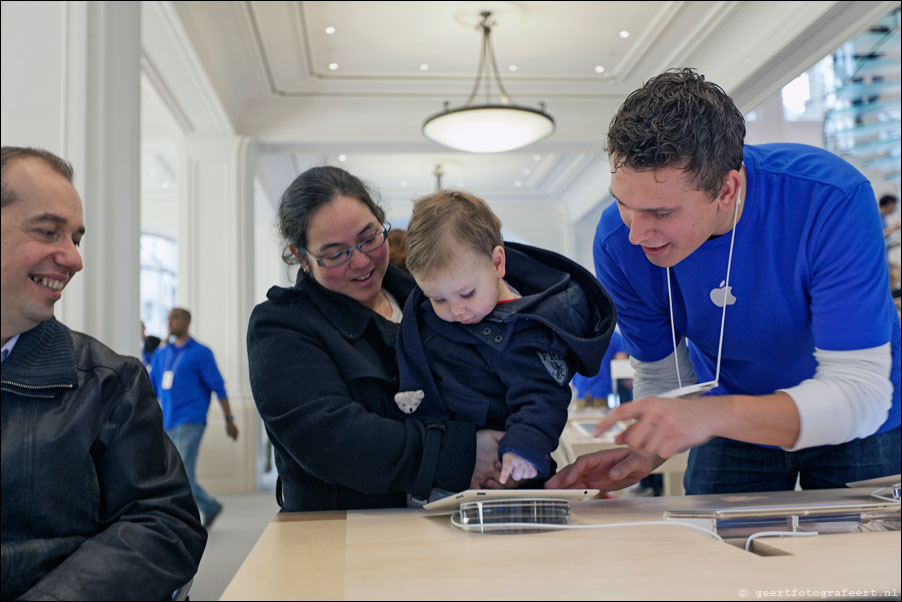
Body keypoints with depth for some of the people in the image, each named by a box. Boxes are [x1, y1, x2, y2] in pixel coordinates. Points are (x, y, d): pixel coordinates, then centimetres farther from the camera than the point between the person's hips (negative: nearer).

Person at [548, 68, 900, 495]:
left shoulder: (833, 201, -32)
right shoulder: (618, 243, -23)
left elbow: (861, 393, -34)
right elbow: (661, 378, -10)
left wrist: (712, 413, -48)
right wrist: (644, 451, -31)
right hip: (736, 428, 1)